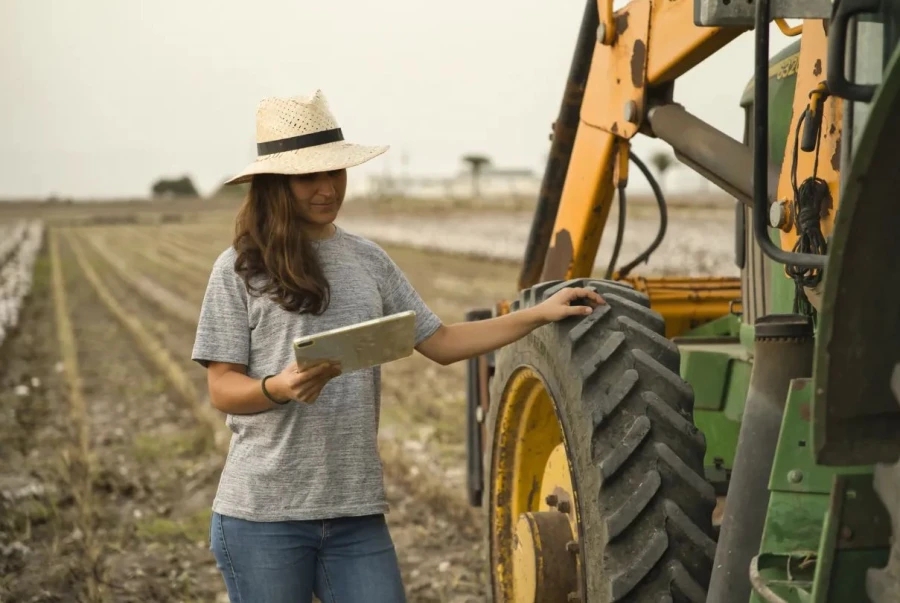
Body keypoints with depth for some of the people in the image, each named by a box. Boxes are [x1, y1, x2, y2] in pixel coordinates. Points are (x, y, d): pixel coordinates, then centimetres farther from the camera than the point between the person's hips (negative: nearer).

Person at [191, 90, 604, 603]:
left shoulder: (368, 261, 9)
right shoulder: (239, 270, -5)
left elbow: (442, 343, 13)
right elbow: (222, 390, -6)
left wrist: (539, 314, 8)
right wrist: (280, 388, -26)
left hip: (357, 511, 4)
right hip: (263, 514, -3)